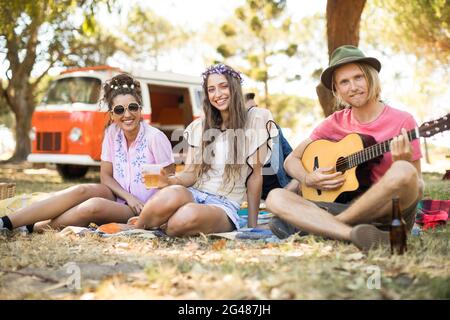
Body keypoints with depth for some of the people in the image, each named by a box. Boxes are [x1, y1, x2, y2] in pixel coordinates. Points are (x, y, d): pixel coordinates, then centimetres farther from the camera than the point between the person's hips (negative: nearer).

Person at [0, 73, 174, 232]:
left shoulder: (155, 138, -13)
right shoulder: (112, 132, 1)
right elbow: (106, 176, 5)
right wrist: (129, 197, -12)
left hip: (140, 212, -4)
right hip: (117, 198, 4)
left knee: (94, 205, -32)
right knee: (82, 190, -25)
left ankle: (34, 227, -20)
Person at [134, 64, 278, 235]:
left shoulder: (255, 120, 2)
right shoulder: (200, 126, 12)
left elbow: (255, 176, 2)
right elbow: (191, 173, 8)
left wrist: (252, 225, 4)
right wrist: (170, 180, -16)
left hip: (225, 205, -2)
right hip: (193, 194, 2)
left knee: (189, 216, -38)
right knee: (170, 196, -37)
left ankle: (160, 231, -10)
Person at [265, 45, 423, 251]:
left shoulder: (402, 121, -1)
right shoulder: (335, 123, 8)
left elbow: (418, 188, 0)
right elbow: (291, 160, 14)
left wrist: (402, 163, -21)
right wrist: (309, 179, -6)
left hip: (390, 213, -2)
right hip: (344, 206, 3)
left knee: (403, 172, -35)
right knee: (275, 198, -14)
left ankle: (306, 225, -23)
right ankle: (354, 233, -35)